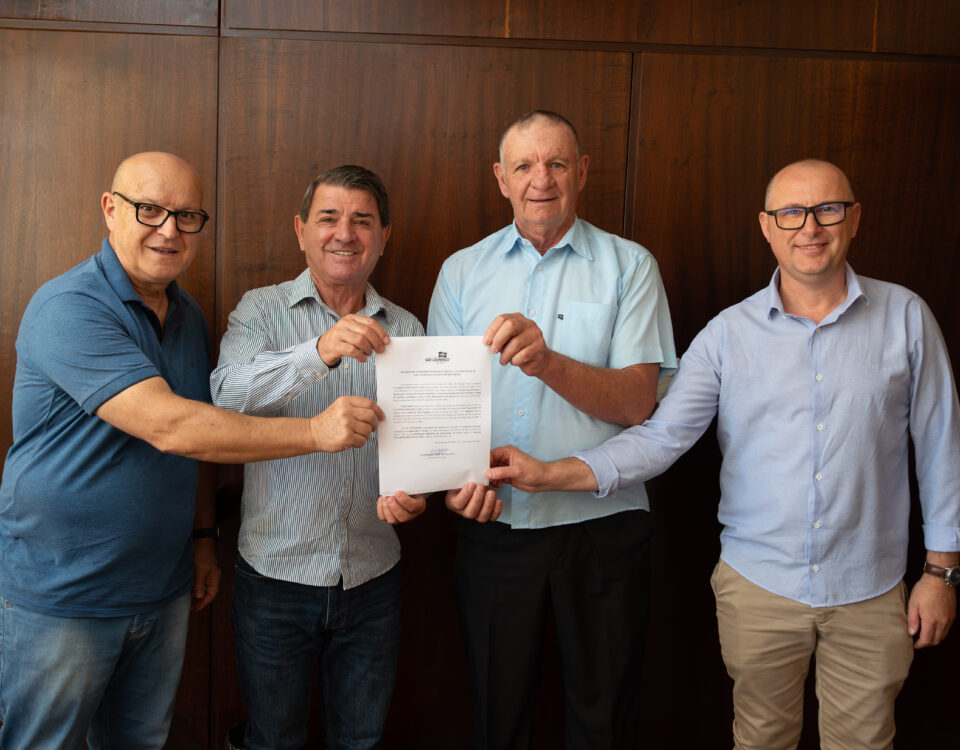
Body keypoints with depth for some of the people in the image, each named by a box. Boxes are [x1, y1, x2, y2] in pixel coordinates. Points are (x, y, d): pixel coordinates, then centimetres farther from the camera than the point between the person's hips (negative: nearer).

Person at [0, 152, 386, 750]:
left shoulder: (190, 317, 7)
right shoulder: (69, 309, -20)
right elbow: (167, 427, -30)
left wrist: (203, 536, 10)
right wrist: (316, 431, -30)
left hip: (162, 589, 7)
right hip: (60, 598, -6)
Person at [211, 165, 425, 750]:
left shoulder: (407, 330, 4)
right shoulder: (261, 311, -3)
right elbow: (229, 395, -21)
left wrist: (414, 490, -19)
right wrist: (320, 352, -37)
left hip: (373, 575, 2)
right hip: (276, 573, -2)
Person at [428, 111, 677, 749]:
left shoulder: (629, 266, -1)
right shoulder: (462, 271, 7)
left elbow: (638, 402, -10)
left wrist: (547, 362, -26)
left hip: (602, 524, -1)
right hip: (494, 524, 2)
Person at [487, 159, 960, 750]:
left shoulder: (905, 317, -3)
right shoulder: (728, 334, -5)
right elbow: (661, 436, -11)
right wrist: (550, 474, -24)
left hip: (870, 592, 0)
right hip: (759, 585, 0)